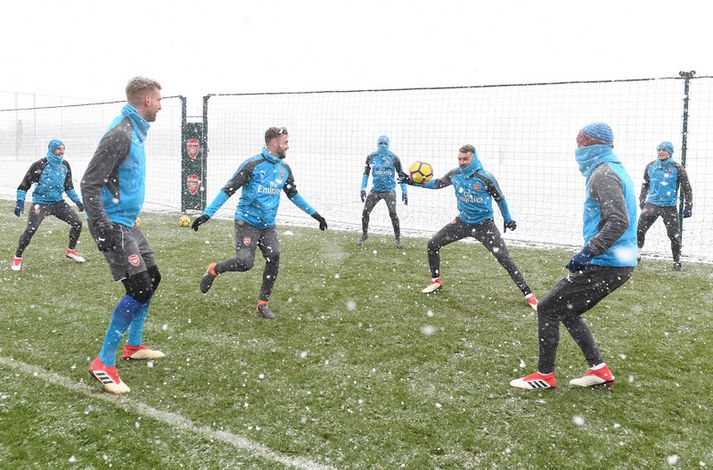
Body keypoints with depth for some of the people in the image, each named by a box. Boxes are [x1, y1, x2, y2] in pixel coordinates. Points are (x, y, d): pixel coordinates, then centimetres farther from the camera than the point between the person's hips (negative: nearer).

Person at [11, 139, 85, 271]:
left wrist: (77, 201, 16)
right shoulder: (40, 165, -13)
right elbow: (25, 184, -7)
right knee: (30, 230, -18)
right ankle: (17, 258, 2)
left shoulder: (65, 165, 5)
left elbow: (69, 186, 19)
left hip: (58, 202, 6)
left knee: (77, 223, -1)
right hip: (41, 203, -5)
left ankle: (70, 251, 21)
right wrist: (20, 202, -15)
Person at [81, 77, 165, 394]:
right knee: (139, 290, -13)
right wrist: (103, 230, -25)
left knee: (152, 279, 17)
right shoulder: (120, 134, -19)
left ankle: (133, 346, 32)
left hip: (127, 222, 10)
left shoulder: (136, 131, 12)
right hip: (114, 225, -10)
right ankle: (103, 364, -3)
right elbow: (89, 183, -22)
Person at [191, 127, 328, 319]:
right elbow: (228, 190, -13)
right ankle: (213, 270, 14)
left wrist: (314, 214, 22)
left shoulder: (284, 168, 7)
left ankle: (262, 304, 10)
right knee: (245, 263, -17)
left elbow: (293, 194, 22)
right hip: (246, 222, -6)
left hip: (268, 225, 6)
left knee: (274, 261, -6)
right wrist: (207, 214, -17)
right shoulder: (252, 164, -13)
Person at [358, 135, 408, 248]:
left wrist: (404, 191, -3)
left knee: (393, 213, -14)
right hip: (375, 190, 3)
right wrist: (363, 189, 4)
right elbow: (366, 173, 12)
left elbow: (401, 175, 1)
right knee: (365, 212, -3)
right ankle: (364, 235, 18)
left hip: (389, 190, -3)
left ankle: (398, 238, 2)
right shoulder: (371, 157, 2)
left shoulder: (393, 157, -5)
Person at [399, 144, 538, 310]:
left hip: (484, 224, -5)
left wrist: (508, 219, 2)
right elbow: (437, 183, 10)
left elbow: (499, 198, -5)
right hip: (462, 222, 5)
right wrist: (414, 182, -1)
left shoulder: (485, 178, -18)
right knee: (433, 244, 1)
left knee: (504, 258, -14)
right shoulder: (455, 174, -6)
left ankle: (528, 295, -6)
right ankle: (436, 280, 21)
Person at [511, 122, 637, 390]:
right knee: (567, 311, 20)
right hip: (620, 263, 10)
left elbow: (619, 222, -25)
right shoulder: (615, 170, 18)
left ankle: (545, 375, 7)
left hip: (605, 265, -10)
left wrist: (587, 253, -24)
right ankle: (599, 371, 22)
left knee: (548, 308, -2)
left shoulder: (603, 173, -14)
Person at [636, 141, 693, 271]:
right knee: (639, 230, -2)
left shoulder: (677, 168, -5)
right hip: (651, 205, 3)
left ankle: (677, 262, 15)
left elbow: (687, 188, 1)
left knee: (674, 235, -1)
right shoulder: (650, 167, 5)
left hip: (669, 207, -3)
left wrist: (688, 206, -3)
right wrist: (642, 200, 17)